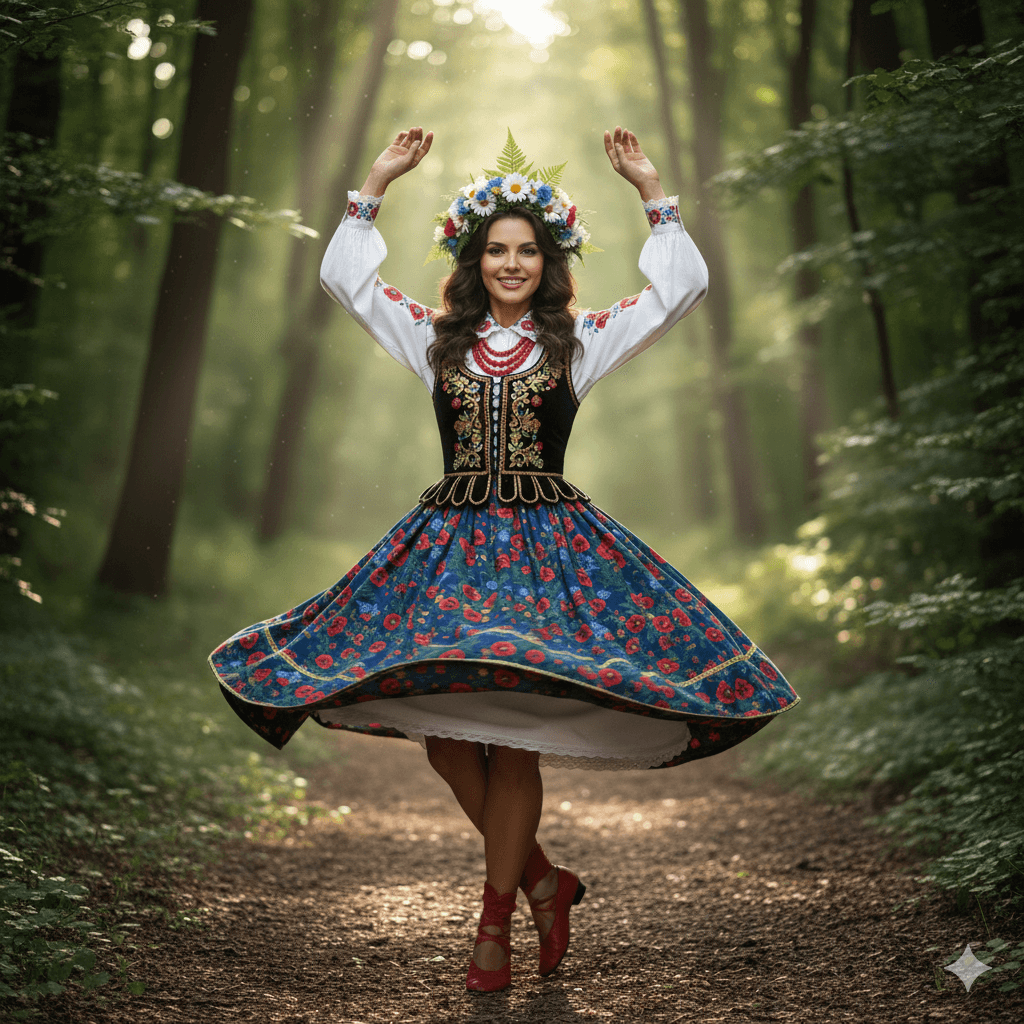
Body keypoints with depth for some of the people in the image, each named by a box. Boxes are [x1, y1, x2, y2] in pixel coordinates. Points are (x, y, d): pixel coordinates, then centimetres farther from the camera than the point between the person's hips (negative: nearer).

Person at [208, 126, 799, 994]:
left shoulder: (579, 339, 7)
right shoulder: (437, 338, 12)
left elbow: (684, 287, 5)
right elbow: (344, 277, 13)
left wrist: (653, 192, -1)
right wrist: (378, 184, 7)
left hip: (548, 543, -2)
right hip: (449, 542, 3)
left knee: (514, 740, -4)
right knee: (444, 738, -3)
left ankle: (496, 921, 11)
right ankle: (542, 877, 18)